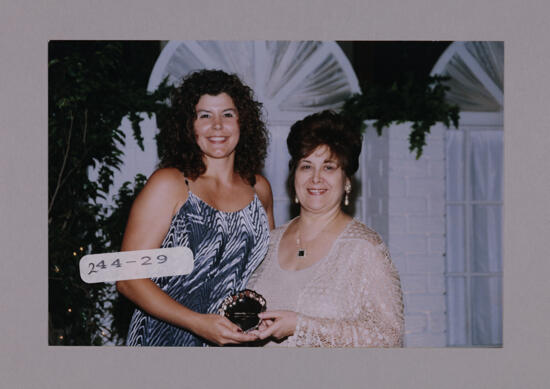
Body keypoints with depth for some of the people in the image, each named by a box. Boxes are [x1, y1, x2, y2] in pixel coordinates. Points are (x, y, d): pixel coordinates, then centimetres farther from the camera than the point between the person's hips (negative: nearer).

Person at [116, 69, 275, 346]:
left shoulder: (259, 189, 4)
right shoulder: (169, 185, -10)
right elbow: (128, 278, -15)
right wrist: (198, 322, -24)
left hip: (238, 341, 4)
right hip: (167, 339, -4)